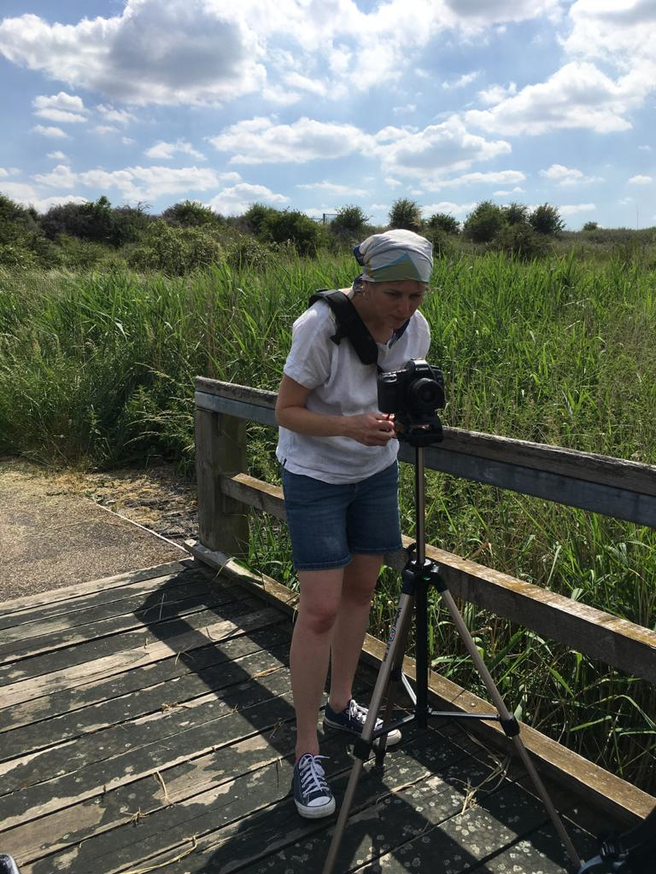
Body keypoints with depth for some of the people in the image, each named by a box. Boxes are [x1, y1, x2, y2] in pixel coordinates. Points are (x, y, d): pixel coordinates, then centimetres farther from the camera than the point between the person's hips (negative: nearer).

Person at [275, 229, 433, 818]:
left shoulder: (415, 328, -8)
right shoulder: (322, 326, -25)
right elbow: (287, 411, -20)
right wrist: (349, 426, -35)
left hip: (377, 471, 6)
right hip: (316, 476, -6)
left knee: (361, 589, 14)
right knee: (320, 609, -7)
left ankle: (341, 703, 36)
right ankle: (307, 752, 8)